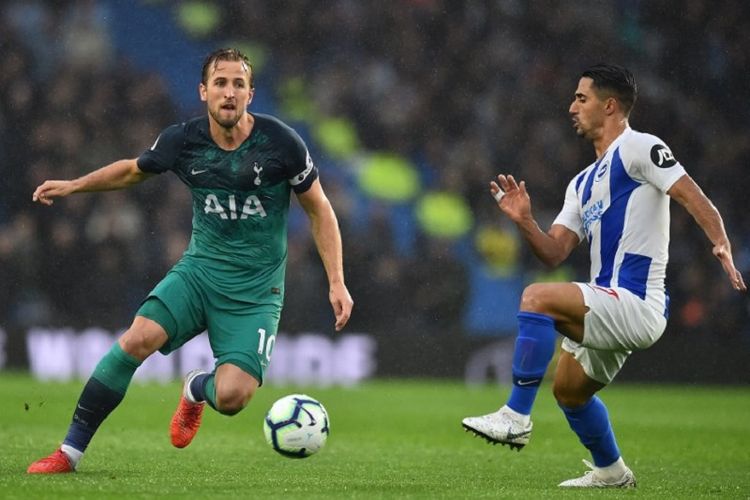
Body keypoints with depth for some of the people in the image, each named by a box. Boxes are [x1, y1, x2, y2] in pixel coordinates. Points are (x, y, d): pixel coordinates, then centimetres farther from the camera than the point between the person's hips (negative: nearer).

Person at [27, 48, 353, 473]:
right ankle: (70, 452, -15)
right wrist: (74, 185, 8)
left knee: (231, 397, -20)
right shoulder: (183, 140, -4)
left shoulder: (280, 142, -11)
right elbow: (134, 170, 19)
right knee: (138, 338, -25)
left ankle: (197, 389, 21)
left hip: (257, 289, -2)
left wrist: (337, 282, -4)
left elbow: (319, 210, 1)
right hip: (200, 271, 2)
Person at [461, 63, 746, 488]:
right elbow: (554, 253, 14)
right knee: (569, 389, 23)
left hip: (636, 303, -10)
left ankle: (516, 417, -24)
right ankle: (610, 471, 43)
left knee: (538, 297, -26)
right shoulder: (583, 183, 21)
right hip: (613, 306, 10)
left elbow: (693, 198, -17)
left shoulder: (638, 148, -6)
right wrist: (524, 221, -5)